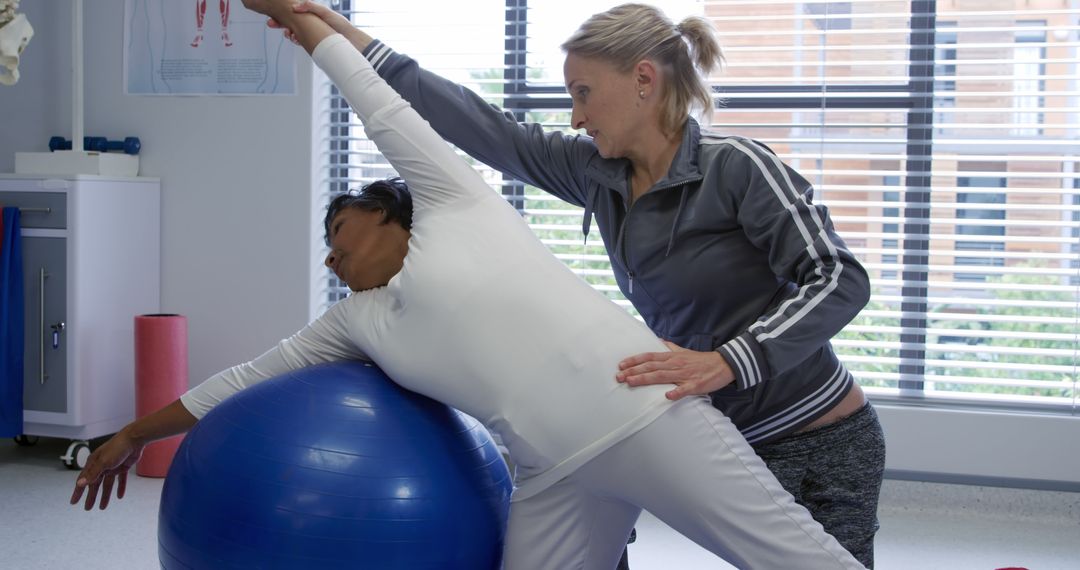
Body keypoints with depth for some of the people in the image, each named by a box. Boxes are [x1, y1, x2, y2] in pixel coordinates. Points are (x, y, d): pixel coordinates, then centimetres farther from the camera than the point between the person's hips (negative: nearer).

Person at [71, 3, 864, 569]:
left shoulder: (453, 205, 10)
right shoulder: (357, 324, 24)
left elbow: (385, 111, 15)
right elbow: (251, 378, 30)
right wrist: (137, 432, 37)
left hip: (639, 409, -7)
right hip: (559, 474, 7)